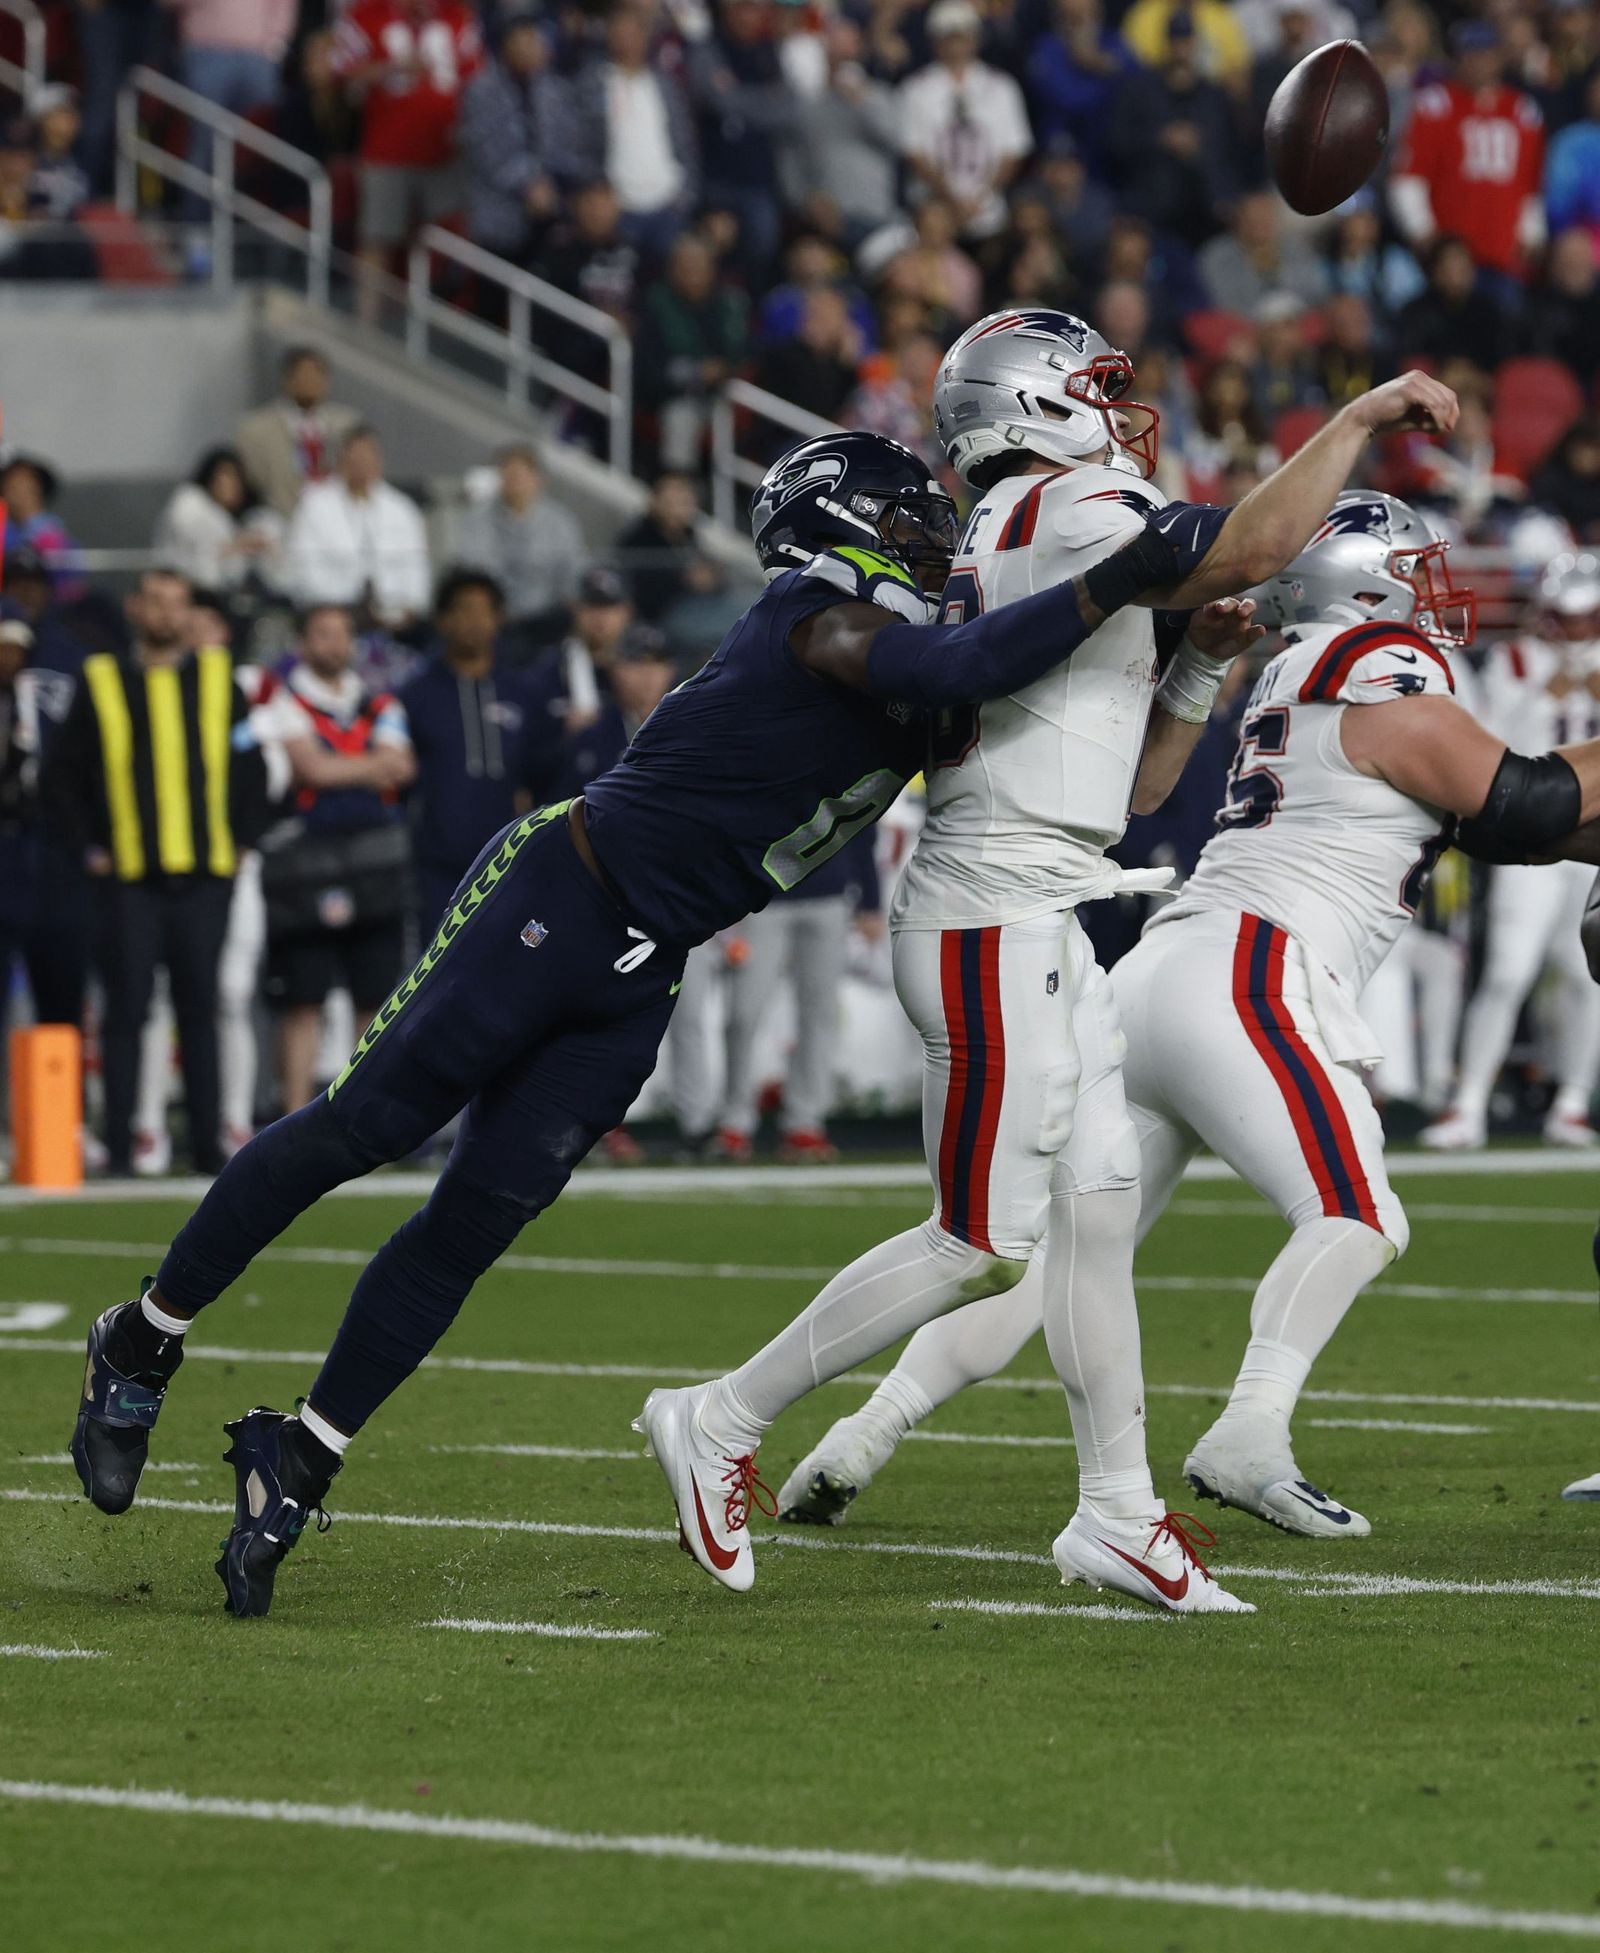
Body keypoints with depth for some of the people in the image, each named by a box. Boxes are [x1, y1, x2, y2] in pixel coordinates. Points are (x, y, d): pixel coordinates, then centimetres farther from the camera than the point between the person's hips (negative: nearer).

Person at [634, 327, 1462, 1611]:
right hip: (996, 918, -10)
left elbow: (1135, 788, 23)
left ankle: (1119, 1513, 12)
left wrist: (1200, 664, 10)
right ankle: (722, 1423, 4)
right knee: (985, 1246, -6)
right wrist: (1366, 415, -13)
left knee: (1099, 1208, 8)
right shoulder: (1063, 514, -10)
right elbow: (1254, 547, -24)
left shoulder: (1011, 545, 19)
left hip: (1043, 925, 10)